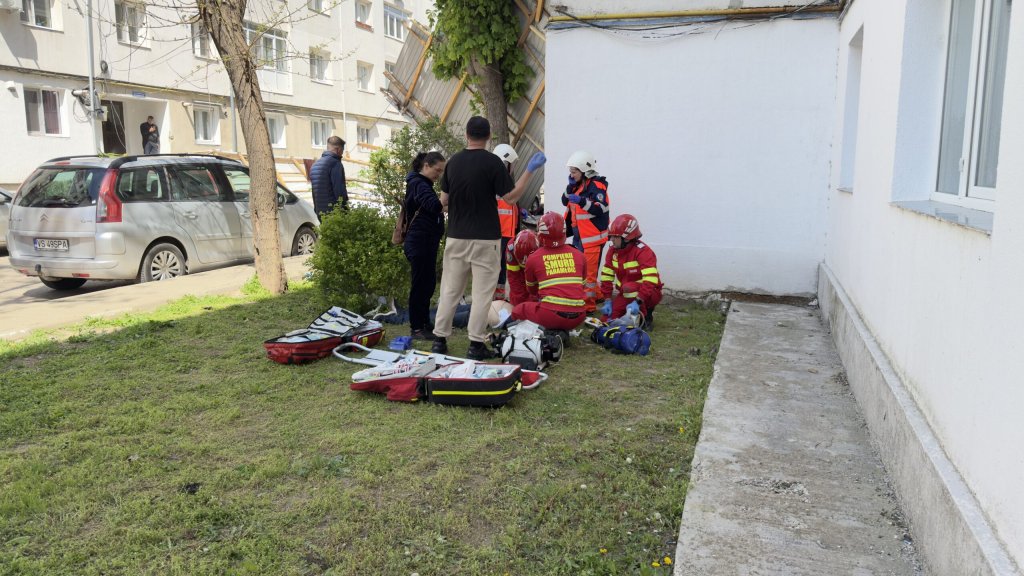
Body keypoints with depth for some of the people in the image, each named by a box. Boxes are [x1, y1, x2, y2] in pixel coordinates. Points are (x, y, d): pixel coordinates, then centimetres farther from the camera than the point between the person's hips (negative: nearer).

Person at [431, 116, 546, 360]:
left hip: (456, 236, 5)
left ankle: (440, 340, 14)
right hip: (485, 238, -5)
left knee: (450, 290, 11)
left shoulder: (453, 161, 6)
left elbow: (444, 200, 10)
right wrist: (530, 169, -3)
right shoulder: (491, 162, -9)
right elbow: (510, 197, -9)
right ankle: (476, 344, 2)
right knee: (482, 293, 1)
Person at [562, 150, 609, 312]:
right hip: (579, 236, 9)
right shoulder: (578, 184, 11)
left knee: (588, 272, -5)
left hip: (592, 236, -9)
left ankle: (588, 305, 2)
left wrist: (582, 201, -33)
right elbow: (565, 202, 16)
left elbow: (601, 209, -23)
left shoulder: (596, 186, -15)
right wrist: (570, 186, 0)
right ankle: (596, 295, 34)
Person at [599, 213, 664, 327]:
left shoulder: (643, 252, -25)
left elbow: (650, 280, -35)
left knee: (628, 288, -37)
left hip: (650, 293, -6)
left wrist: (637, 301, -43)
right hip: (626, 293, 6)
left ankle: (645, 318, -14)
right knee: (606, 319, -7)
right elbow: (606, 277, -1)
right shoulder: (613, 251, -4)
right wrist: (608, 301, -7)